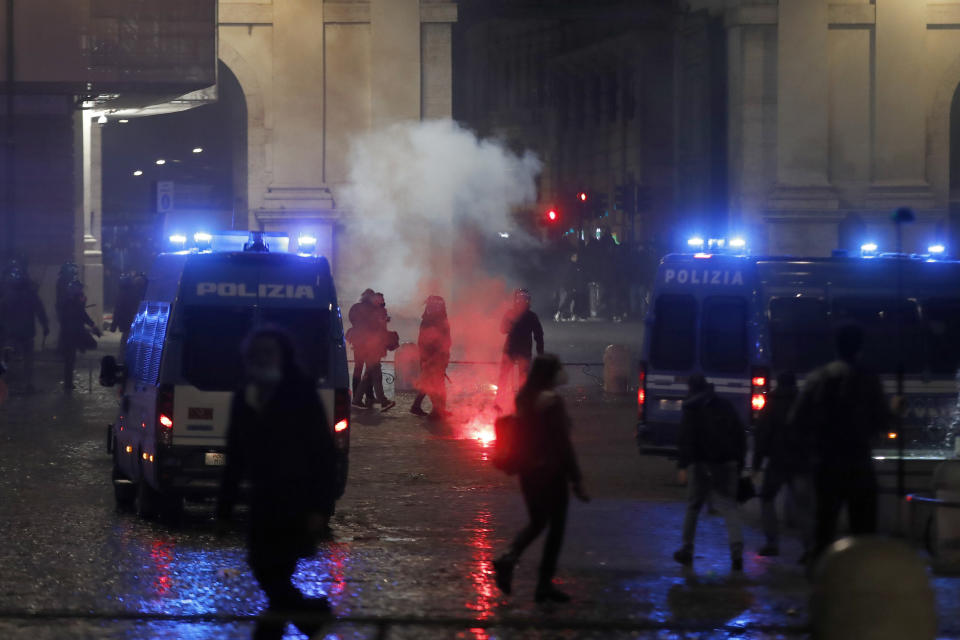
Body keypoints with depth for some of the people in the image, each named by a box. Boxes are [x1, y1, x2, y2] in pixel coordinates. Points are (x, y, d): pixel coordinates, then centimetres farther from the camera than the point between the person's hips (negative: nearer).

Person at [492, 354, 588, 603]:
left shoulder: (524, 398, 5)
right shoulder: (552, 401, -17)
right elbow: (563, 442, -17)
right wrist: (576, 479, -14)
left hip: (527, 469, 7)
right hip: (551, 469, -7)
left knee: (537, 521, 20)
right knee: (556, 526, 6)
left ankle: (509, 558, -4)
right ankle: (545, 584, 7)